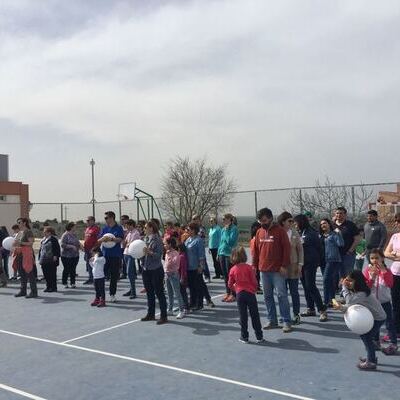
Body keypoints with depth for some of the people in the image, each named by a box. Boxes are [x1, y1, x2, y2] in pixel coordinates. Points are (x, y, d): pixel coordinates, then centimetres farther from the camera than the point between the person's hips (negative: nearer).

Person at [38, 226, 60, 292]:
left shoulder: (53, 239, -9)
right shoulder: (43, 240, 17)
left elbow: (57, 248, -13)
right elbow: (41, 249, 24)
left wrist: (55, 256, -19)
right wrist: (40, 258, 20)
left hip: (51, 260, -9)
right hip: (44, 260, 9)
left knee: (52, 274, -3)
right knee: (46, 274, 10)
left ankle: (53, 287, 3)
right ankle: (48, 286, 19)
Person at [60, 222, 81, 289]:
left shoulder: (74, 235, 12)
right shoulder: (65, 235, -10)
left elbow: (77, 242, 26)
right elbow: (63, 245, -18)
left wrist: (79, 244, 5)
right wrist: (72, 246, -22)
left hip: (75, 255, 6)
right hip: (66, 256, -6)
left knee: (73, 269, 9)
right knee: (66, 269, 2)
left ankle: (73, 283, 16)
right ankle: (65, 283, 14)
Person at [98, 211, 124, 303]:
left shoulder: (118, 228, 0)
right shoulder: (104, 228, 11)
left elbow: (120, 239, -14)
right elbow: (98, 241, 6)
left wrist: (111, 239, -30)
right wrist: (103, 239, -16)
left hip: (115, 255, -3)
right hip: (104, 254, 3)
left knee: (114, 276, 5)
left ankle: (112, 294, 16)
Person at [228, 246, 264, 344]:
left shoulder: (233, 269, -2)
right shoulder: (249, 267, -7)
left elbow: (230, 284, 3)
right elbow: (254, 281, -6)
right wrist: (255, 289, 14)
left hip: (239, 294, 1)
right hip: (250, 293, -1)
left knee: (243, 316, 9)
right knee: (255, 315, 7)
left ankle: (244, 337, 13)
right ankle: (259, 337, 13)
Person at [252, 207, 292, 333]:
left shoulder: (280, 230, -6)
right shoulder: (259, 232, 10)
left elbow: (286, 248, -8)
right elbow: (256, 250, 15)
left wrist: (284, 265, -12)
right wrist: (254, 265, 11)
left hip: (277, 270, -5)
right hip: (264, 270, 6)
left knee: (282, 295, -3)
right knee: (267, 296, 10)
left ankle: (287, 322, 5)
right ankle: (271, 320, 20)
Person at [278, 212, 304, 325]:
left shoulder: (295, 233, 1)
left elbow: (300, 249, 4)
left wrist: (300, 264, -3)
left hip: (293, 266, 1)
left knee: (294, 292, 7)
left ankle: (296, 314, 18)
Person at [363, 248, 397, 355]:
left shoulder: (386, 271, -6)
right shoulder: (367, 270, -4)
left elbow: (390, 284, -23)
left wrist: (383, 271, -28)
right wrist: (372, 278, -24)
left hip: (385, 302, -2)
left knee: (389, 322, -1)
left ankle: (393, 344, 5)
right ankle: (376, 342, 30)